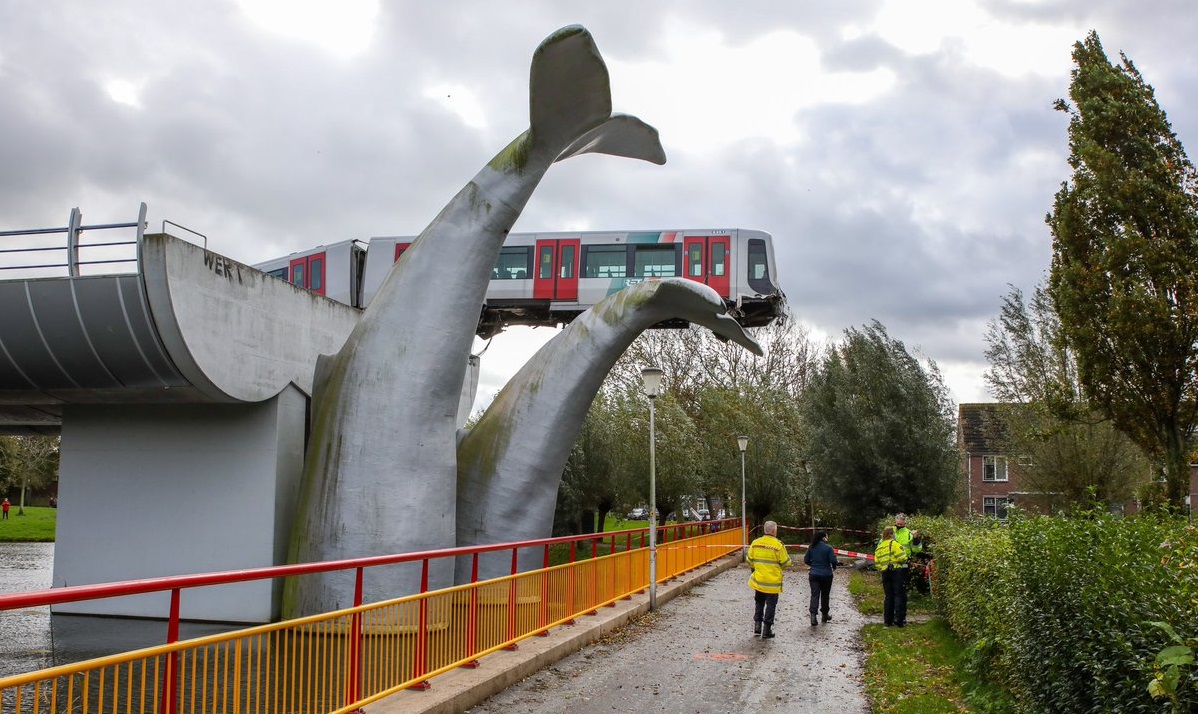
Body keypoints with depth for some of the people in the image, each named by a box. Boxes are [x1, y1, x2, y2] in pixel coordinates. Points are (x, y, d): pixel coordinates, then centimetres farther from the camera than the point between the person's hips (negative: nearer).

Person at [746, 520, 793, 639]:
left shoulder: (755, 543, -3)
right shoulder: (778, 545, -15)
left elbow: (749, 560, 6)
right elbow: (786, 563, -10)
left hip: (758, 580, 4)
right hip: (773, 582, -4)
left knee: (759, 603, 22)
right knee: (771, 605, 7)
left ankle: (757, 625, 20)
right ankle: (766, 631, 9)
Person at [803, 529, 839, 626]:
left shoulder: (811, 548, 1)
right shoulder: (828, 548, -12)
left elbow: (806, 560, 5)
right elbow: (833, 561, -17)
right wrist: (834, 566, 6)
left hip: (814, 575, 2)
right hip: (826, 575, -2)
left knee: (814, 595, -2)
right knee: (825, 595, 14)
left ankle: (813, 614, -20)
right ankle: (825, 615, 28)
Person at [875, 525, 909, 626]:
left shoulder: (879, 547, 13)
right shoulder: (894, 543, -9)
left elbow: (876, 563, 9)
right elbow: (902, 557, -17)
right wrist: (903, 562, 3)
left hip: (885, 573, 6)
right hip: (896, 571, -6)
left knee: (888, 596, 11)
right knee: (899, 595, -1)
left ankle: (888, 620, 12)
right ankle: (899, 620, -6)